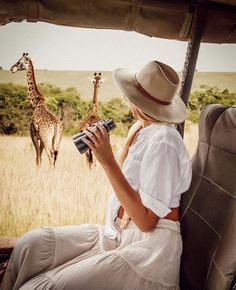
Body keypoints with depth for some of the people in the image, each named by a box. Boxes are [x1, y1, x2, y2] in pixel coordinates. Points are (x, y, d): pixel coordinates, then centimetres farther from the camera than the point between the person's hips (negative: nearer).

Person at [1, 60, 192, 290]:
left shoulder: (163, 140, -17)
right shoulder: (142, 131, 8)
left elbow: (146, 221, -19)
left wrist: (107, 161, -23)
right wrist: (130, 139, 8)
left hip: (148, 247, -8)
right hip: (118, 235, 8)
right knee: (31, 244, -8)